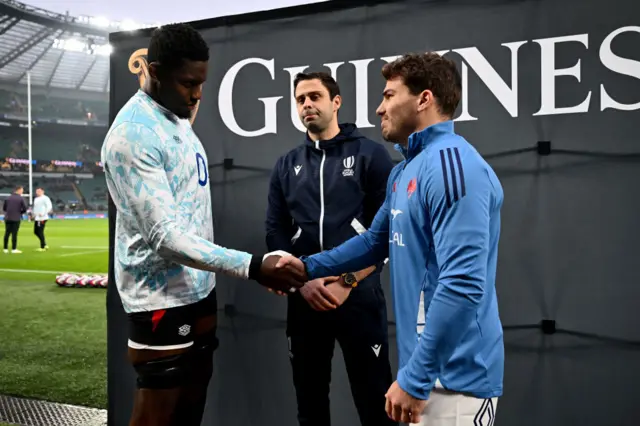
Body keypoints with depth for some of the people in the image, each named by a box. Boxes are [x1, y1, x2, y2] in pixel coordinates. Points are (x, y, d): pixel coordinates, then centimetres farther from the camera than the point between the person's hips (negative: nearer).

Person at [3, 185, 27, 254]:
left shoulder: (8, 198, 3)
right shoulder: (21, 198, -7)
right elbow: (24, 209, -7)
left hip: (7, 218, 4)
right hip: (16, 219, -4)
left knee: (7, 233, 10)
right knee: (14, 234, -1)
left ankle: (5, 249, 13)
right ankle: (14, 249, 0)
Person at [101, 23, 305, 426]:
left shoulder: (178, 116, 7)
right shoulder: (132, 135, -21)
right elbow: (165, 236, -27)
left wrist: (209, 276, 17)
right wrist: (253, 266, -32)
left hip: (199, 287, 9)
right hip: (161, 297, -9)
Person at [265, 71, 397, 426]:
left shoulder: (371, 155, 1)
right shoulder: (286, 166, 11)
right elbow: (275, 233, 7)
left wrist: (347, 282, -11)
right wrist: (303, 281, -7)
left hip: (359, 297, -3)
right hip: (304, 299, 4)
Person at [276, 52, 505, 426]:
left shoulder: (452, 165, -20)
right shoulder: (405, 170, 11)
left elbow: (463, 285, -27)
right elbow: (377, 241, 24)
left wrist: (414, 378, -24)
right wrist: (309, 267, 18)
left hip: (455, 376, -9)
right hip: (430, 367, 9)